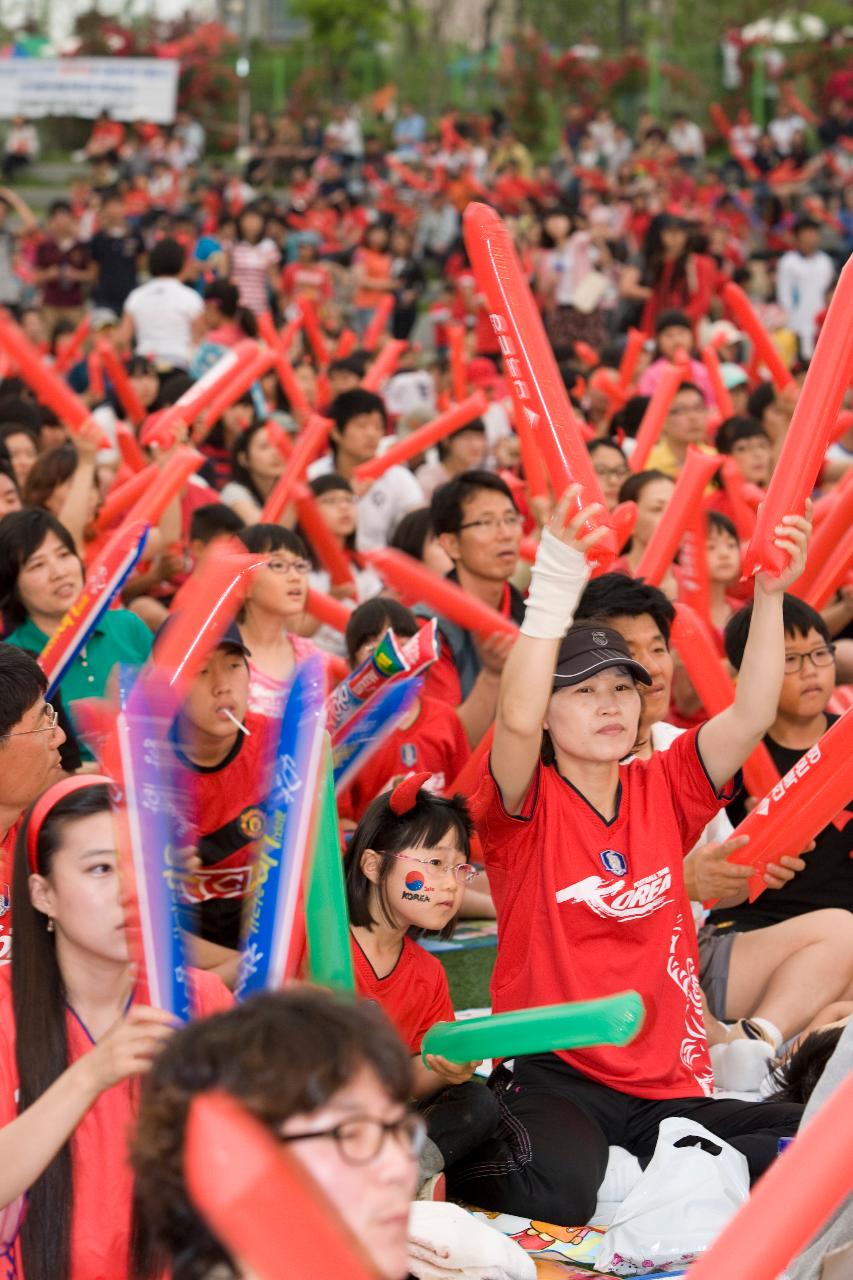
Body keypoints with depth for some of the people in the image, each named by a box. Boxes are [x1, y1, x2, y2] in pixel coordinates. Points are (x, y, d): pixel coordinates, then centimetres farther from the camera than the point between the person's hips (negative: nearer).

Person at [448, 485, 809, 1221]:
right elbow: (516, 720, -25)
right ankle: (444, 1162, -5)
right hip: (552, 1075, -5)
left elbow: (750, 718, -2)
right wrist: (557, 584, -35)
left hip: (664, 1085, 5)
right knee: (558, 1188, -37)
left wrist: (770, 597, -14)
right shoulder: (528, 806, -3)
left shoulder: (661, 791, 11)